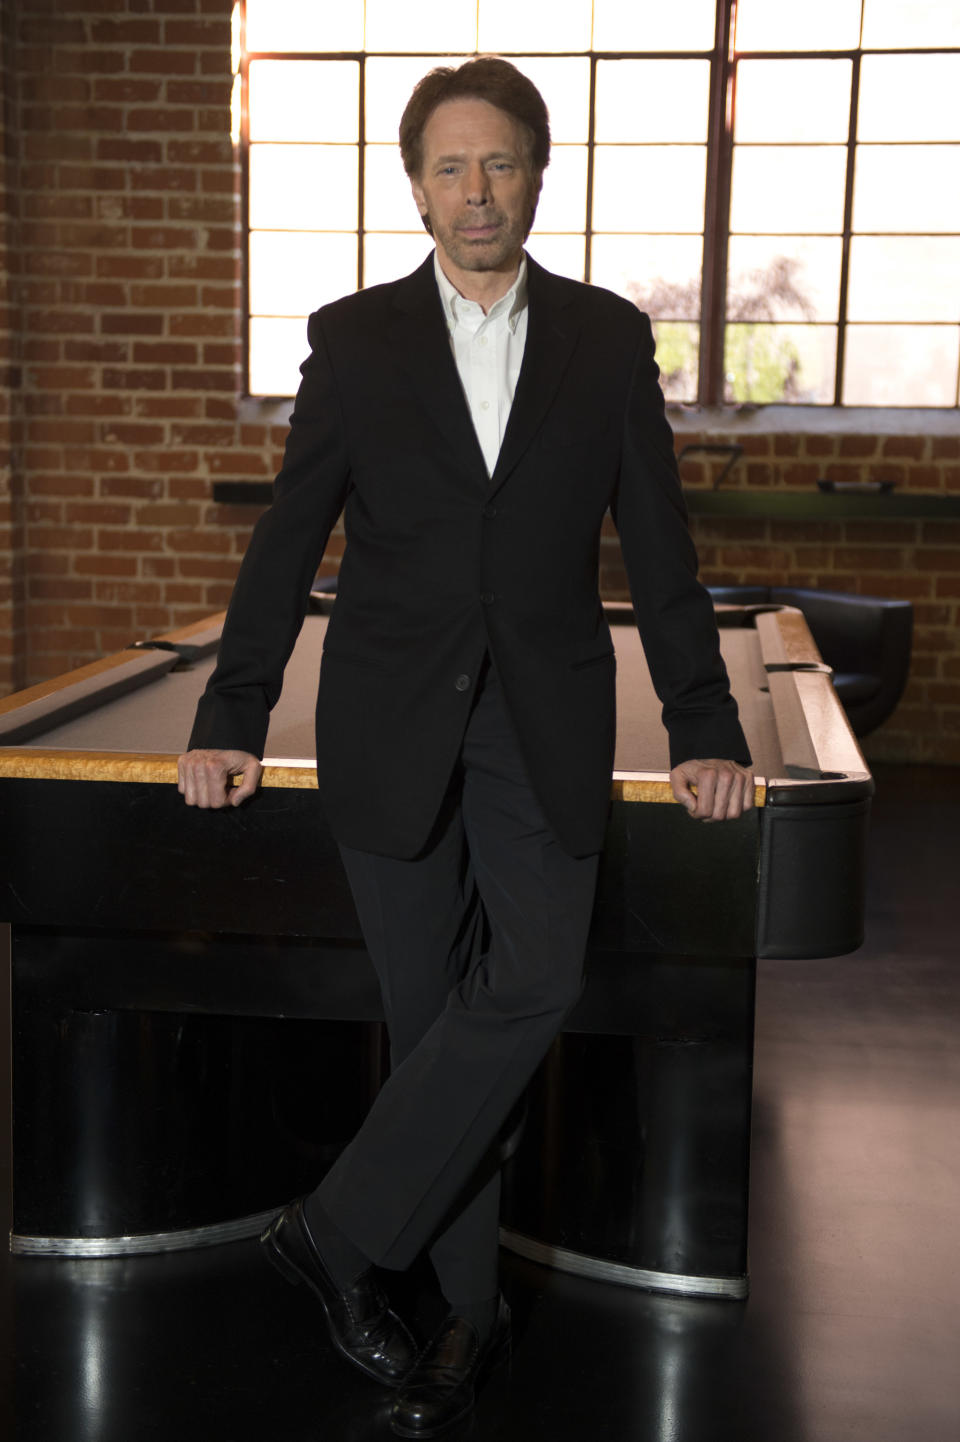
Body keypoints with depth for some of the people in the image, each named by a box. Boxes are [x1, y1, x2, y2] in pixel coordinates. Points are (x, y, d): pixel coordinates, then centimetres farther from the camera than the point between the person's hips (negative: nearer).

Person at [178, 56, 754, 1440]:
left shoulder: (608, 338, 6)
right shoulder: (355, 339, 4)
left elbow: (657, 544, 6)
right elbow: (288, 541, 5)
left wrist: (705, 731, 2)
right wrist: (232, 722, -1)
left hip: (545, 727, 1)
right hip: (393, 728, 0)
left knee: (532, 983, -17)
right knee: (432, 1011, 4)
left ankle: (340, 1228, -2)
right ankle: (472, 1305, 18)